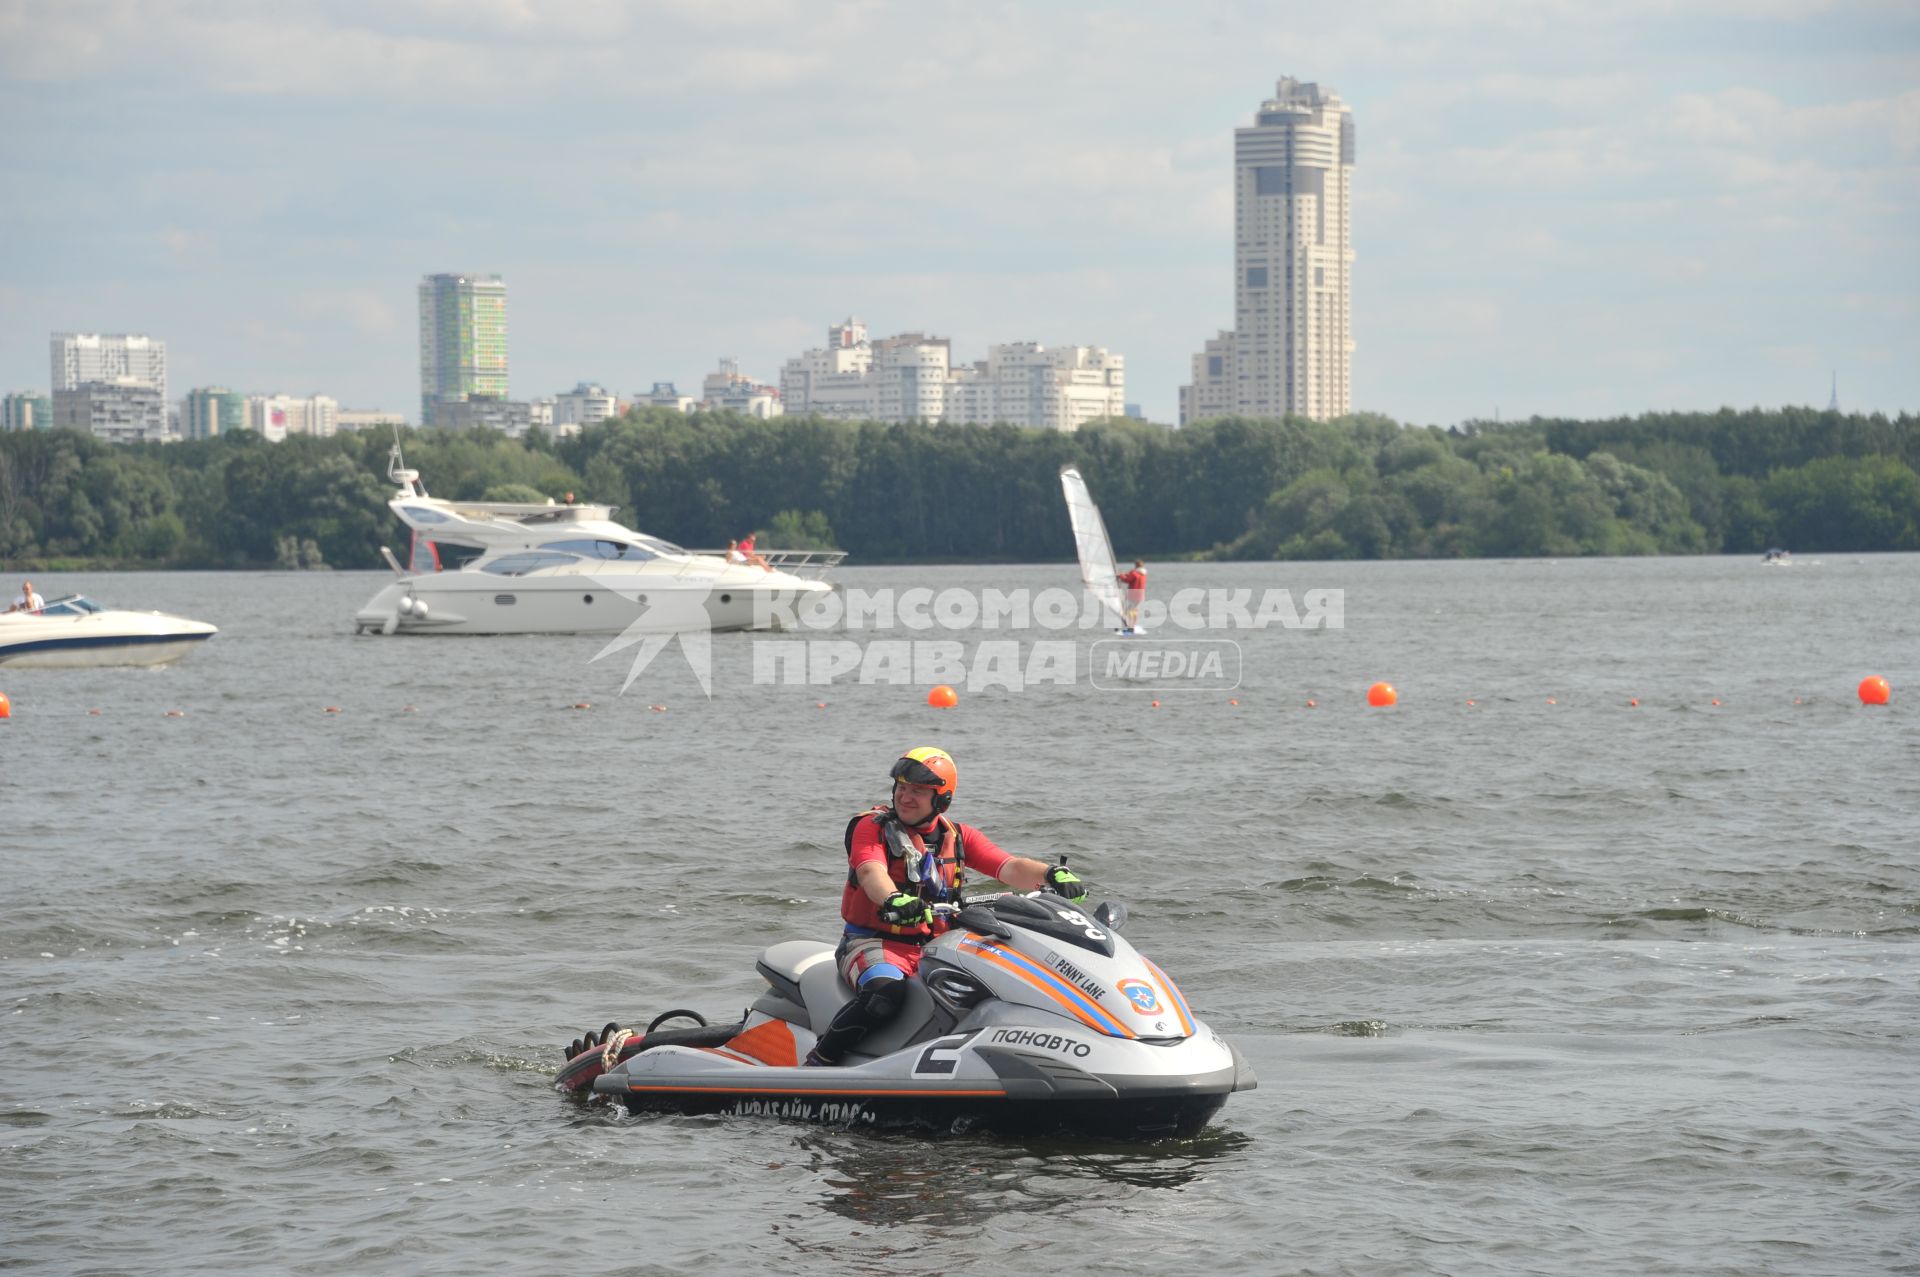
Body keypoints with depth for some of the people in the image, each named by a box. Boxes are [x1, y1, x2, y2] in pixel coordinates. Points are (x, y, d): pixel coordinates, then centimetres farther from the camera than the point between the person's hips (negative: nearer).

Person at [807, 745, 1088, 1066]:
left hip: (936, 945, 5)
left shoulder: (958, 838, 11)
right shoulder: (871, 828, -1)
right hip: (875, 942, -5)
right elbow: (871, 872, -22)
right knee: (887, 994, -37)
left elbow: (1009, 867, -4)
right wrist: (893, 900, -46)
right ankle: (819, 1061, -23)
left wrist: (1052, 874, -26)